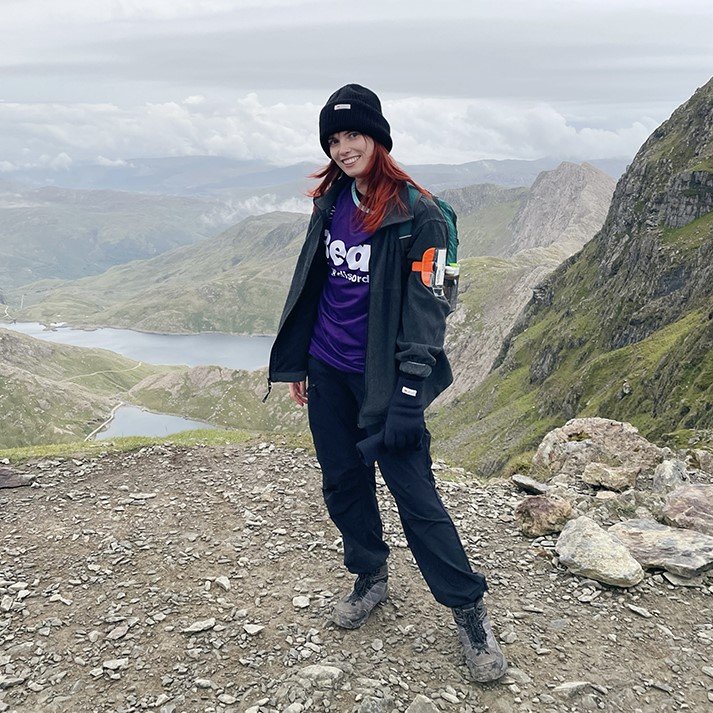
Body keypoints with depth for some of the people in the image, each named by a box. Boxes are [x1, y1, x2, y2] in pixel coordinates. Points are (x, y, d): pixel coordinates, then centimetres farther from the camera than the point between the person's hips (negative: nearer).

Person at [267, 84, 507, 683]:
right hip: (327, 370, 6)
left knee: (414, 491, -3)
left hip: (382, 377, -6)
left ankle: (470, 612, 14)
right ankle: (371, 578, 37)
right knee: (343, 481, 15)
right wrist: (296, 363, 14)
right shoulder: (331, 204, 8)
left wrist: (409, 392, -21)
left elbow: (427, 306, -15)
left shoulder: (417, 214, -12)